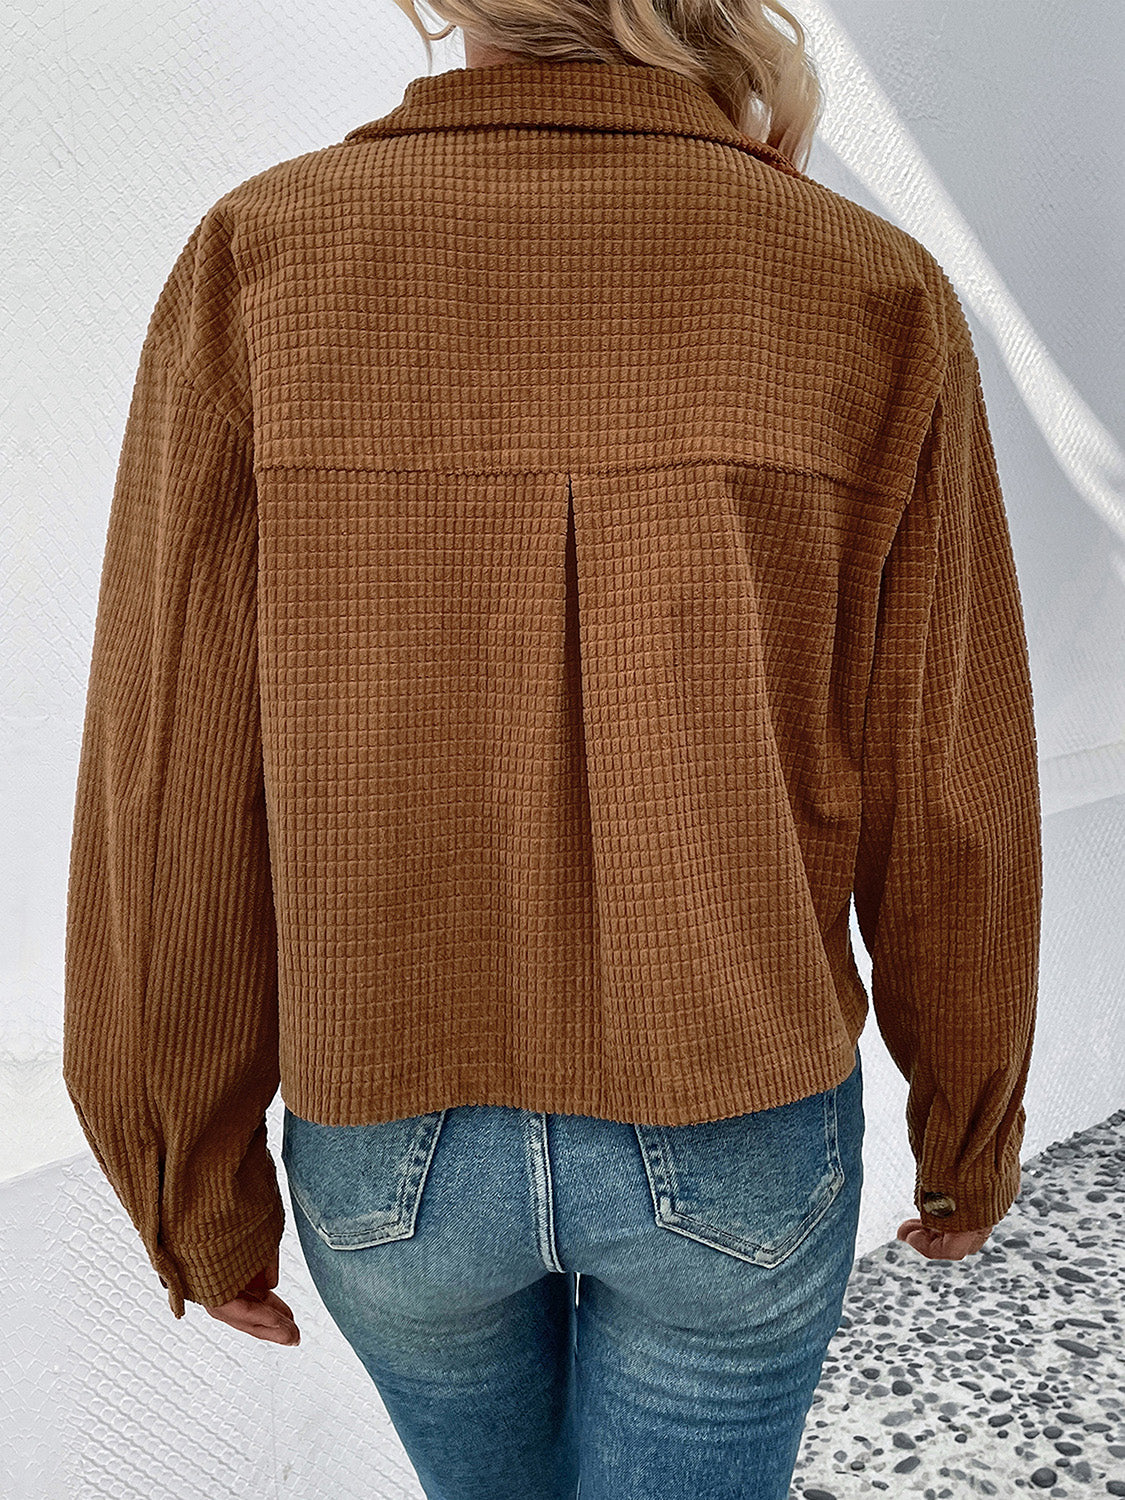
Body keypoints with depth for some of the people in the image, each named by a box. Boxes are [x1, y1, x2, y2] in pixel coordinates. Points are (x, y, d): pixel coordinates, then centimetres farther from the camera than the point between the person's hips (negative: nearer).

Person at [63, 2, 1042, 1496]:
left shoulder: (260, 270, -14)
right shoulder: (872, 304, -14)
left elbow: (175, 806, -13)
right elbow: (943, 809, -9)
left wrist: (200, 1191, 4)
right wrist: (973, 1124, 11)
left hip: (400, 1134, 2)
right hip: (725, 1139, -1)